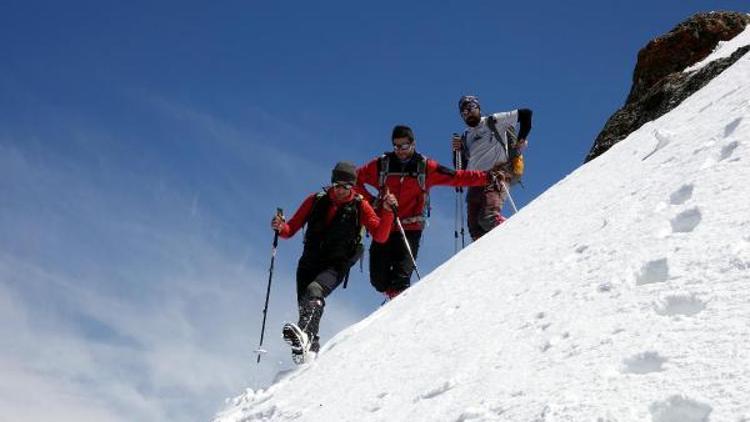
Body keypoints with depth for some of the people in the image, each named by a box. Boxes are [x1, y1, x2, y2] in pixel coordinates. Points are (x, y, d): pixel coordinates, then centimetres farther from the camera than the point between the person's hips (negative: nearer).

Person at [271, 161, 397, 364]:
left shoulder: (359, 206, 3)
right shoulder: (316, 201, 8)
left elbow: (380, 236, -4)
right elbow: (291, 229, 9)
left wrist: (387, 211, -17)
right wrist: (281, 227, -13)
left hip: (337, 265, -4)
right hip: (310, 261, 4)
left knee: (314, 291, -30)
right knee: (305, 304, -7)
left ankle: (304, 334, -48)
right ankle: (311, 346, 7)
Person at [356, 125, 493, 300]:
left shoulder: (425, 167, 3)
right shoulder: (381, 165, 5)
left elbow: (457, 177, 3)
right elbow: (355, 179, 15)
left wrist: (487, 177, -4)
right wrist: (370, 201, 2)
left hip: (410, 229, -2)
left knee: (400, 279, -17)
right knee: (379, 280, 3)